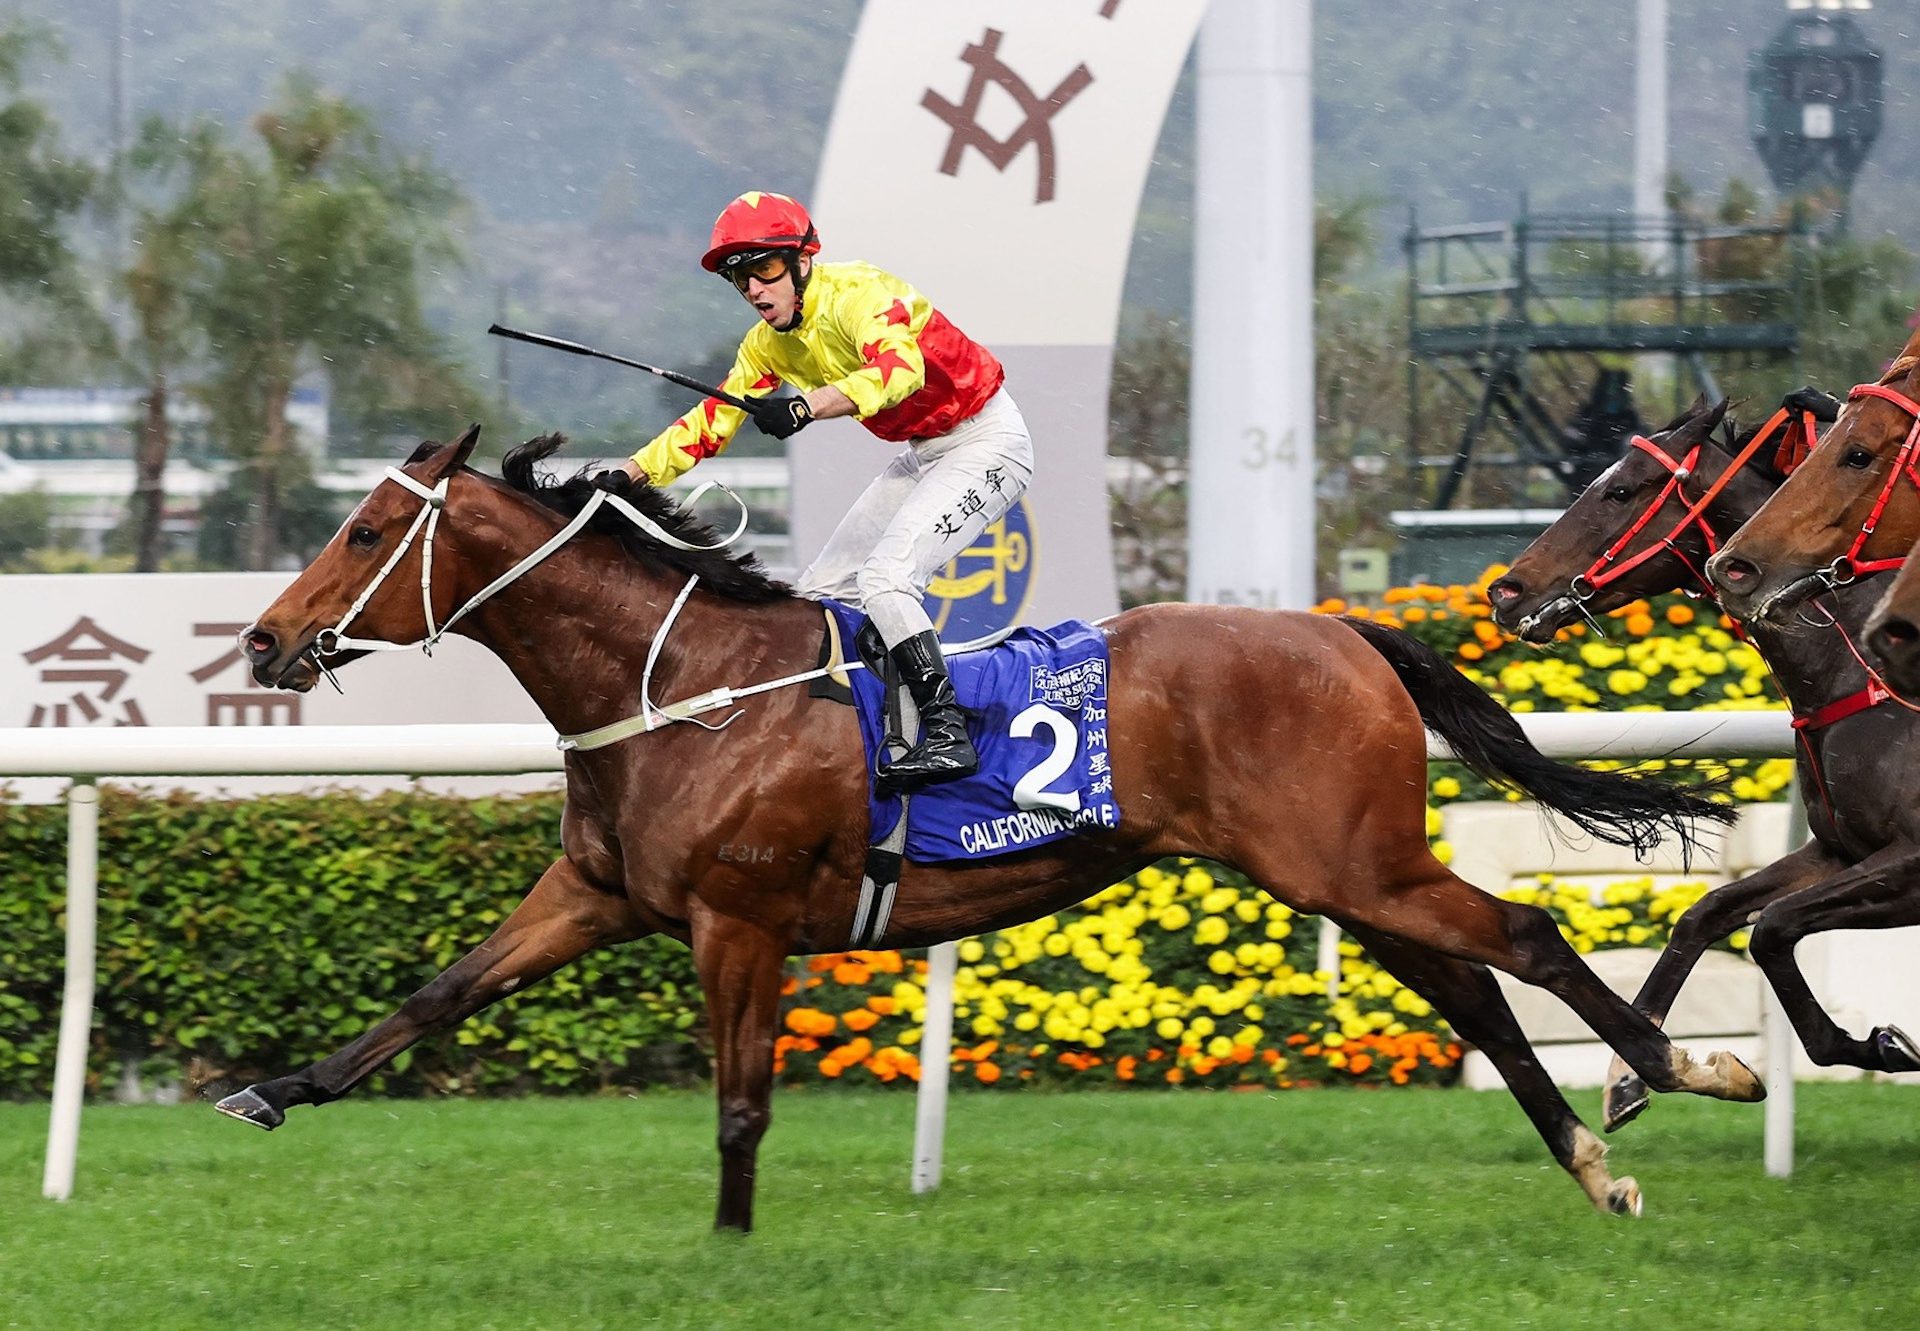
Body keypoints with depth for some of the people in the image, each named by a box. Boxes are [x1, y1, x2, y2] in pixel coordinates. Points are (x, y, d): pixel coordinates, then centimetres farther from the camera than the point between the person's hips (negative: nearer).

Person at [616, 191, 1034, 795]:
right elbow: (712, 421, 7)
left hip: (987, 442, -10)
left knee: (884, 577, -26)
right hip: (923, 454, 10)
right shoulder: (769, 346, 2)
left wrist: (805, 406, -56)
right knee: (820, 593, 8)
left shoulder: (857, 294, -25)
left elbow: (901, 369, -43)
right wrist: (628, 474, -4)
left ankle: (948, 735, -27)